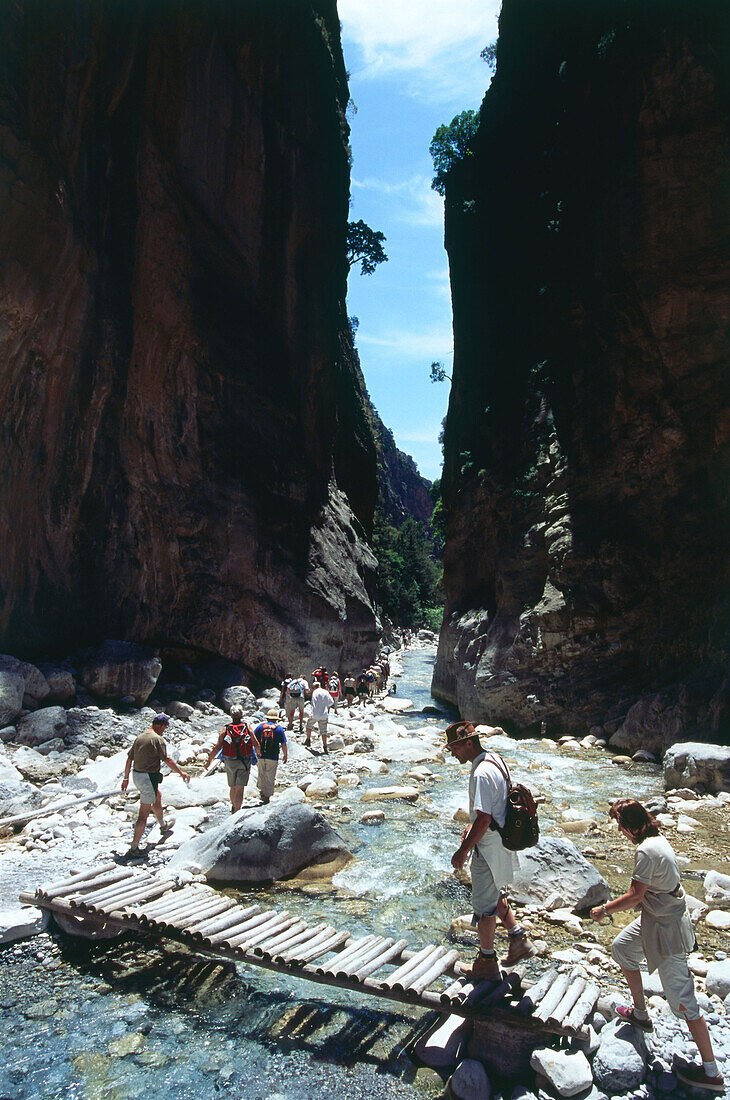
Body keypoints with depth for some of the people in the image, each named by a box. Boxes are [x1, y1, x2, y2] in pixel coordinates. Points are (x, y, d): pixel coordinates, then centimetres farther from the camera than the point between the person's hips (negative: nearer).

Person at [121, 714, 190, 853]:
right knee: (144, 813, -2)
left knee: (157, 795, 29)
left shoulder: (139, 738, 9)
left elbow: (129, 759, 13)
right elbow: (167, 760, -15)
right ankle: (134, 846, 2)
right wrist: (181, 772, -5)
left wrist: (126, 778, 21)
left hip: (136, 775, 9)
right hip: (149, 778, -9)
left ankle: (163, 827, 43)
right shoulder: (158, 739, -15)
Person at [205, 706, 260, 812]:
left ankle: (233, 807, 37)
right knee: (240, 788, 0)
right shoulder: (247, 728, -1)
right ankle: (237, 811, -6)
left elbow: (217, 747, -4)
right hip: (245, 762, -1)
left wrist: (209, 761, 6)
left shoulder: (225, 729, -1)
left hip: (230, 762, 2)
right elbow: (257, 746, 1)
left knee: (232, 787, 20)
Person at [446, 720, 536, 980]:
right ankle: (518, 939, 34)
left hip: (489, 848, -9)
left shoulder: (481, 774, -28)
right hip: (501, 842, 9)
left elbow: (484, 819, -29)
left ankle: (486, 963, 23)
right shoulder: (492, 761, 4)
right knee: (495, 895, 26)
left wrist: (463, 851, -22)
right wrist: (472, 826, 19)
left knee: (484, 905, 7)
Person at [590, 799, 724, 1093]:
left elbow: (635, 897, -25)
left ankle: (711, 1073, 15)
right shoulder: (658, 839, 0)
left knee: (681, 997, 2)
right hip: (656, 917, 10)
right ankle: (640, 1013, 36)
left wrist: (604, 909, -11)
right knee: (621, 948, 22)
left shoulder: (646, 851, -28)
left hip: (665, 927, -10)